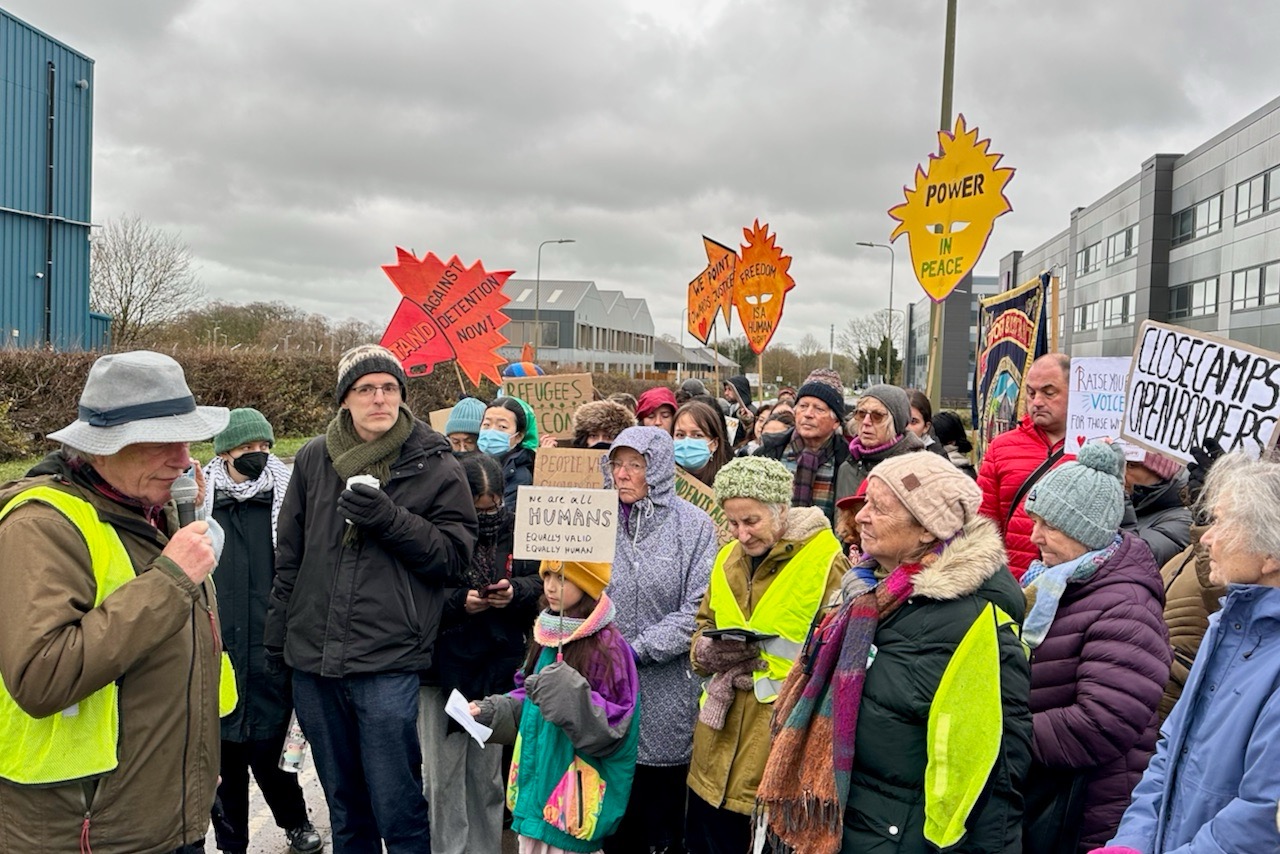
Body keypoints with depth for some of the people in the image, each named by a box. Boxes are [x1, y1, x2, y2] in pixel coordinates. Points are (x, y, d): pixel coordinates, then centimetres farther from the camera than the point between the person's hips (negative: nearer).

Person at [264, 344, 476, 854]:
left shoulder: (435, 466, -3)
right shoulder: (314, 458, 6)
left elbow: (453, 557, -7)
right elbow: (288, 554, 13)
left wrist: (389, 518, -18)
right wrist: (276, 634, 13)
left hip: (387, 664, -4)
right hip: (312, 659, 4)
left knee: (397, 808, 2)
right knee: (344, 806, 20)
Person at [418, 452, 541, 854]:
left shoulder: (514, 530, 0)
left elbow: (541, 584, 5)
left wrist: (515, 592, -14)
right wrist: (458, 602, -22)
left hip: (496, 670, 3)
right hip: (441, 668, -2)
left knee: (488, 775, 16)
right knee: (442, 778, 5)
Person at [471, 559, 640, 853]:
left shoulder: (606, 645, -16)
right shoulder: (546, 634, 7)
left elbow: (612, 722, -17)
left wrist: (573, 696, -31)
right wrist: (494, 709, 3)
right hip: (538, 776, 7)